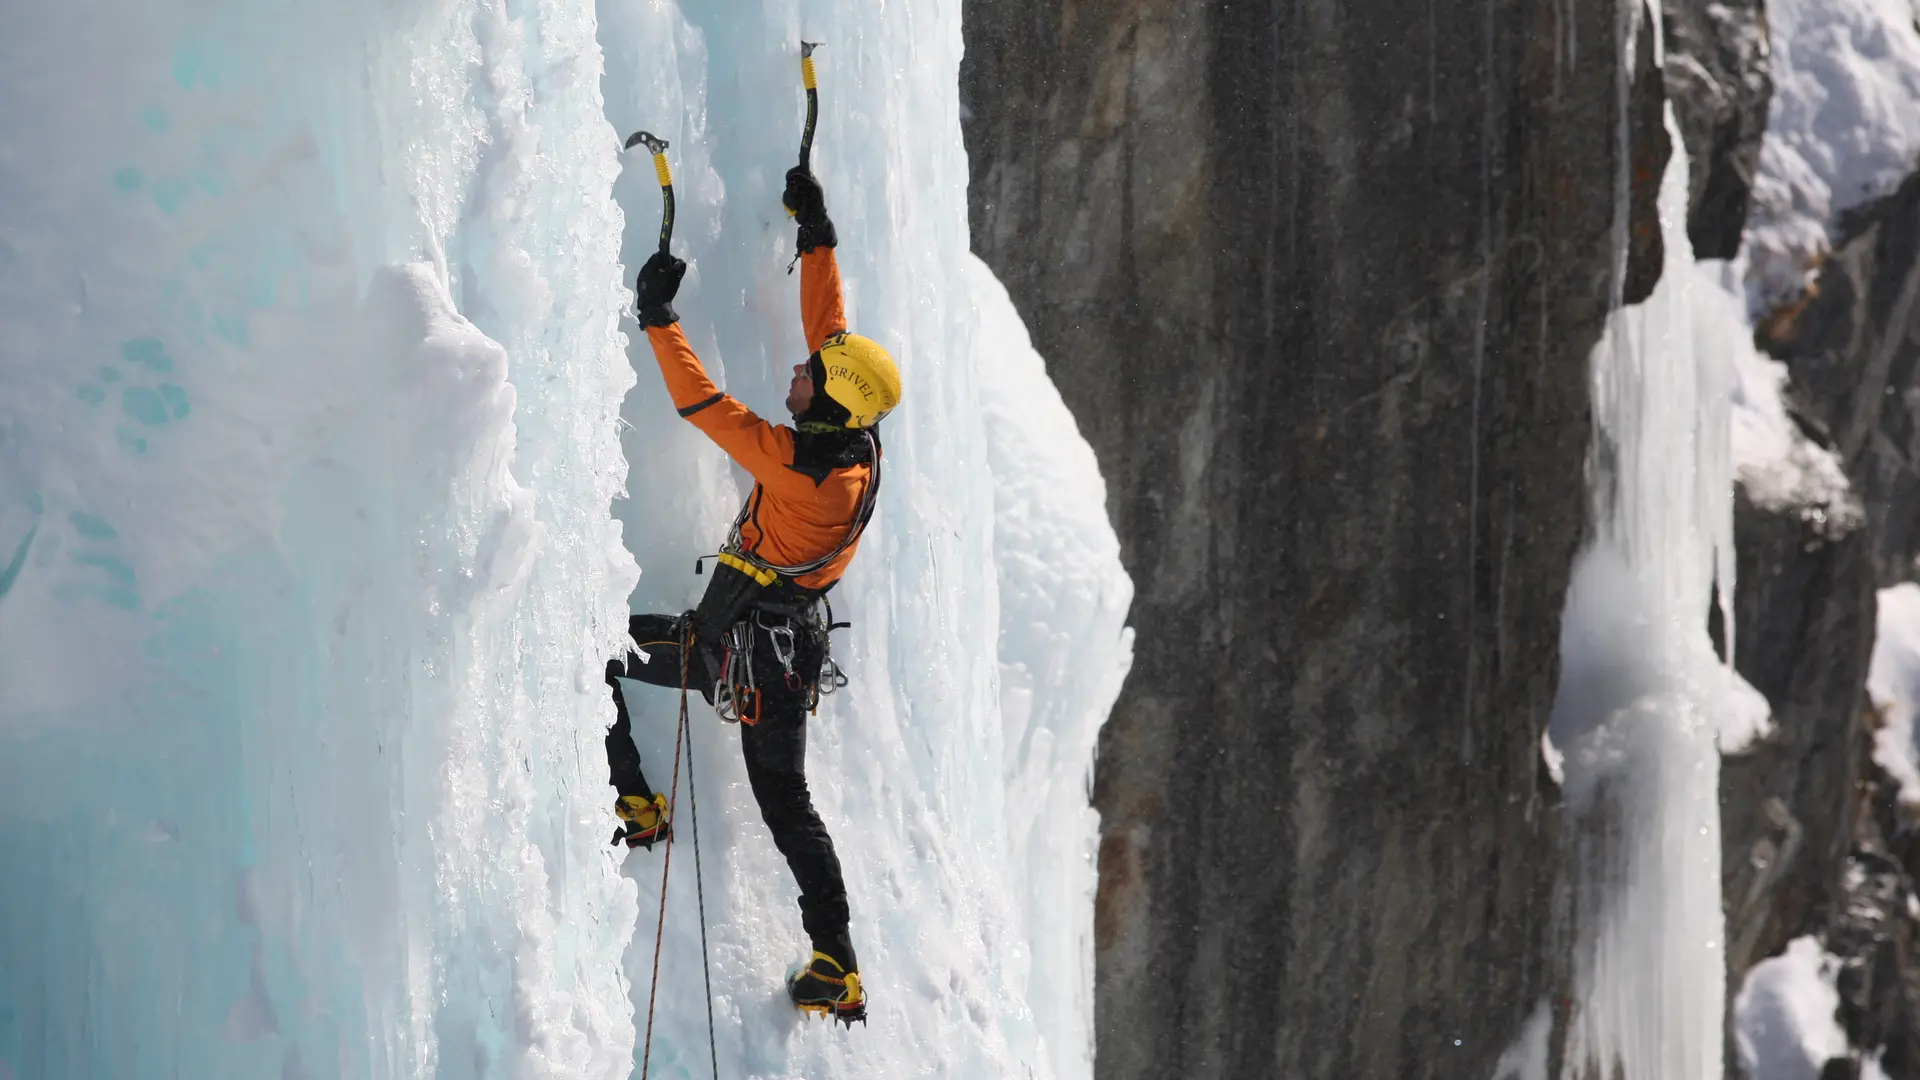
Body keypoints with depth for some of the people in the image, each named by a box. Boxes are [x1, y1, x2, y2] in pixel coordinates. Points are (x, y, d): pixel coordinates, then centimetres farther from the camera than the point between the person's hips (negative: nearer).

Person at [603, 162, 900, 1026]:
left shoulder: (798, 467, -28)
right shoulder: (861, 450, -5)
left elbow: (704, 406, -25)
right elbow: (830, 327, 6)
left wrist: (657, 319, -16)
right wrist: (816, 235, 12)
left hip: (745, 651, -8)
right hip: (797, 648, 8)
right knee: (787, 801, 15)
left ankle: (635, 804, 9)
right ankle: (836, 969, 11)